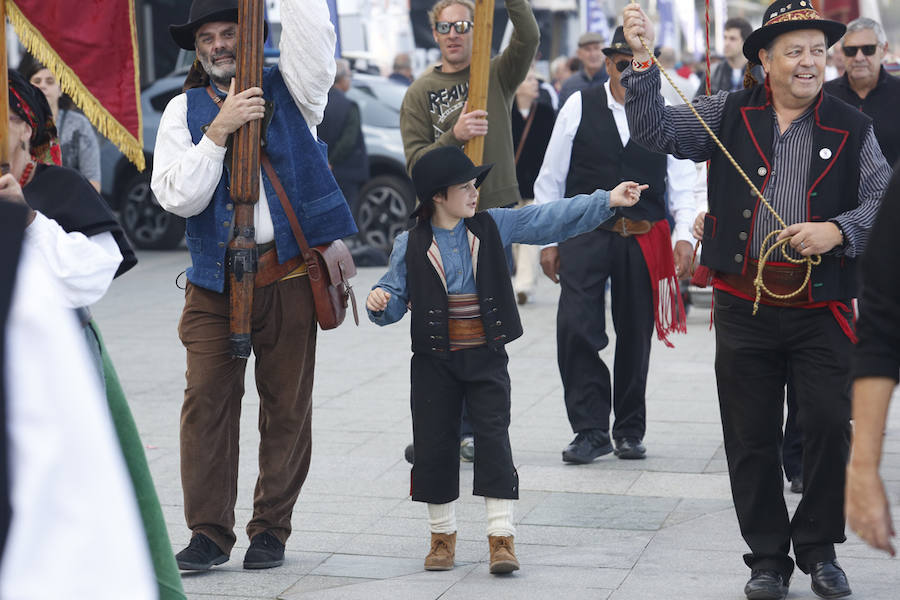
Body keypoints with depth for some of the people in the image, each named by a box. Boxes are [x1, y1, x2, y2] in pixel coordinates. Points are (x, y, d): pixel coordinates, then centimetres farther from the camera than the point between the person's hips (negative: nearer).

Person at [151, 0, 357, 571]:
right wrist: (219, 131, -12)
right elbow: (178, 196, -4)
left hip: (288, 277, 0)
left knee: (287, 406, 4)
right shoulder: (184, 110, 8)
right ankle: (209, 532, 5)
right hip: (215, 282, 0)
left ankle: (272, 528, 17)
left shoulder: (289, 91, 7)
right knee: (207, 400, -5)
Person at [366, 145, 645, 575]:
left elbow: (551, 219, -3)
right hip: (434, 359, 0)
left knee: (493, 438, -5)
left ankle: (501, 536, -1)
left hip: (486, 356, 0)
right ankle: (443, 535, 21)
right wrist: (380, 303, -21)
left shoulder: (493, 226, 2)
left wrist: (607, 201, -11)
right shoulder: (411, 244, -1)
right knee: (434, 443, 5)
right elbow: (396, 294, 3)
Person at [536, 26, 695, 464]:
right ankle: (590, 430, -2)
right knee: (575, 329, -12)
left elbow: (684, 181, 4)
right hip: (585, 235, -1)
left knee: (635, 338, 9)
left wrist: (684, 235, -10)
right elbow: (551, 179, 5)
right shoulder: (580, 108, 0)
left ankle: (630, 431, 23)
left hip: (644, 240, 1)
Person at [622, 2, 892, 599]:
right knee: (752, 438, 7)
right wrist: (642, 60, -9)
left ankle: (819, 550, 18)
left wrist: (838, 231, -15)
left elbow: (883, 201, 2)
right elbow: (655, 130, 2)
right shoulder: (728, 115, 6)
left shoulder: (851, 128, 5)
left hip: (821, 309, 0)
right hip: (744, 306, 1)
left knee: (829, 428, -2)